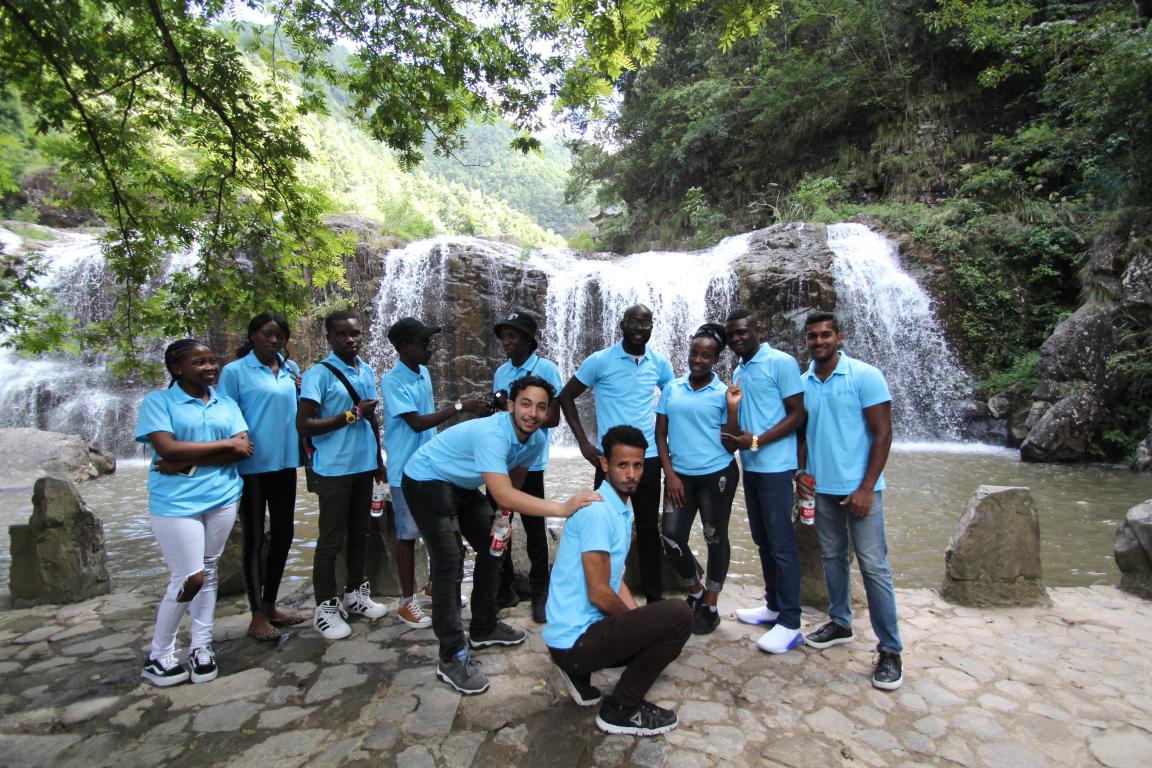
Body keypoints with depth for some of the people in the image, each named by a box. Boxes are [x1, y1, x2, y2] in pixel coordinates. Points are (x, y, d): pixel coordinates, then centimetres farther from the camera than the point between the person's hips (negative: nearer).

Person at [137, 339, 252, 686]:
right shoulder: (157, 401, -2)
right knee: (189, 578, -3)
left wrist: (189, 463, -14)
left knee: (209, 572, 11)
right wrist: (226, 443, -12)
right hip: (176, 502, -4)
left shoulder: (227, 404, 8)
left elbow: (244, 449, -3)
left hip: (222, 498, 4)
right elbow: (167, 448, -16)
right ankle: (158, 656, 18)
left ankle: (202, 647, 25)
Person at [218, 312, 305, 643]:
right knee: (254, 539, 5)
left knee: (283, 534, 13)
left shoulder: (291, 369, 9)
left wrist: (301, 392, -1)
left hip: (285, 463, 6)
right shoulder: (235, 371, -6)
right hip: (251, 466, -5)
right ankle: (257, 615, 18)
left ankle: (270, 606, 30)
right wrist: (231, 459, -9)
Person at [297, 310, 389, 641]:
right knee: (331, 539, 4)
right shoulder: (319, 373, -10)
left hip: (364, 465, 6)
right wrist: (352, 414, -17)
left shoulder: (367, 370, 10)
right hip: (334, 468, -6)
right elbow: (304, 425, -15)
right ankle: (326, 607, 17)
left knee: (359, 533, 16)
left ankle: (355, 592, 32)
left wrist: (378, 459, 19)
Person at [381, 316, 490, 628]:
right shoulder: (391, 381, -16)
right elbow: (416, 423, -22)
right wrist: (459, 407, -22)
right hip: (407, 471, -7)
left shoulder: (424, 373, 7)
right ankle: (407, 601, 18)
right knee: (408, 534, 4)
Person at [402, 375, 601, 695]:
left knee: (491, 548, 13)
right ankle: (452, 657, -4)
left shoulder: (536, 441, -10)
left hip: (463, 486, 9)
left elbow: (514, 481, 8)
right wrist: (563, 508, -50)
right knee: (449, 563, -14)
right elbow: (503, 495, -46)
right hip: (426, 481, -9)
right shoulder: (491, 434, -37)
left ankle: (483, 628, 29)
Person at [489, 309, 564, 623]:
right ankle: (505, 588, 27)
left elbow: (553, 418, -9)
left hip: (529, 463, -5)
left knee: (534, 529, 5)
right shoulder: (500, 372, 12)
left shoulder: (546, 369, -5)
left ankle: (540, 593, 20)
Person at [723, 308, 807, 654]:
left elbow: (797, 415, -12)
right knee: (763, 541, 14)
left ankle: (790, 624, 6)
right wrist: (733, 441, 0)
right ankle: (773, 606, 27)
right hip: (750, 466, 8)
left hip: (775, 467, -8)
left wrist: (757, 441, -19)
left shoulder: (781, 362, -8)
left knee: (782, 544, -3)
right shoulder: (738, 371, 15)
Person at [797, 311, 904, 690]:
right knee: (832, 557, 15)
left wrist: (866, 488, -15)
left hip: (859, 488, -5)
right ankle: (840, 623, 31)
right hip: (821, 488, 5)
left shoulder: (865, 376, -9)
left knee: (873, 566, -1)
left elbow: (883, 434, -10)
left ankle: (889, 649, 9)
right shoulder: (802, 384, 6)